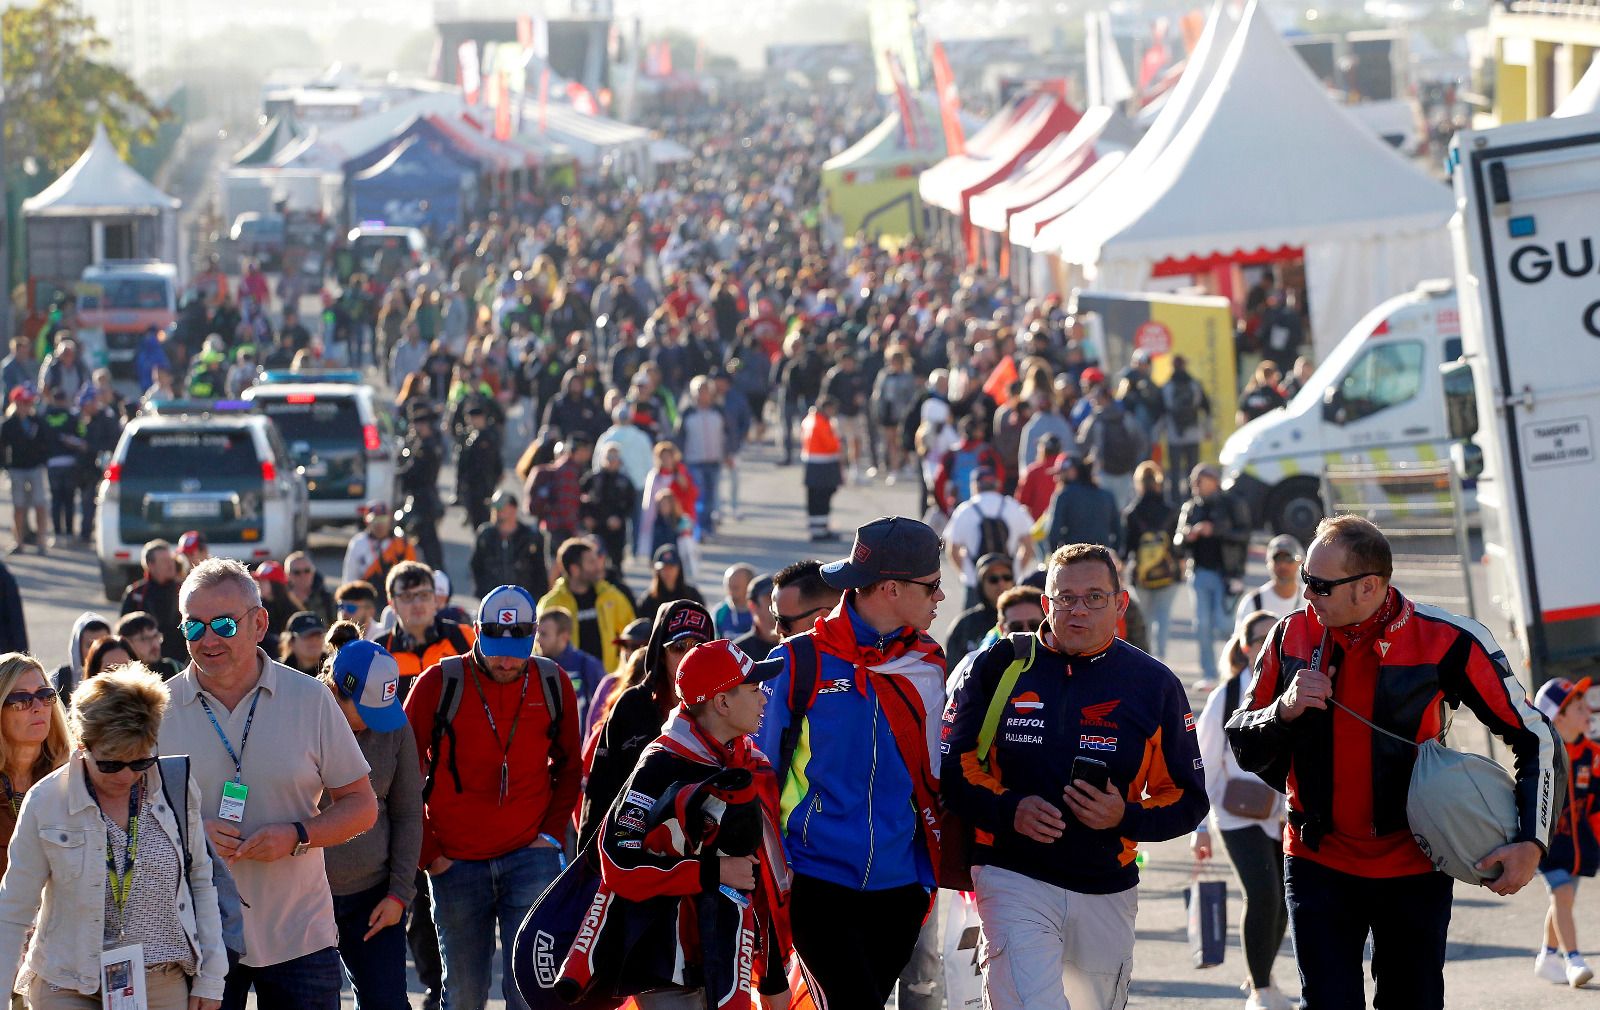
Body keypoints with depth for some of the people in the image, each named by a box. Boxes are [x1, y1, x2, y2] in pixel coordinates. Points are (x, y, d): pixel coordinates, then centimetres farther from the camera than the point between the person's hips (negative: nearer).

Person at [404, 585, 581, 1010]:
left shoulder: (554, 686, 2)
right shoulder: (439, 684, -5)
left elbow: (568, 767, 15)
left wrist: (552, 832, 3)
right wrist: (427, 852, -1)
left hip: (530, 859, 0)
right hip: (456, 862, 0)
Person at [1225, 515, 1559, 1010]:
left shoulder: (1447, 641, -12)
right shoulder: (1292, 635, -3)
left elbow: (1533, 737, -5)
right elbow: (1243, 746, 4)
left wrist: (1531, 843, -14)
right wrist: (1285, 711, -18)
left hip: (1414, 870, -1)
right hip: (1318, 864, 1)